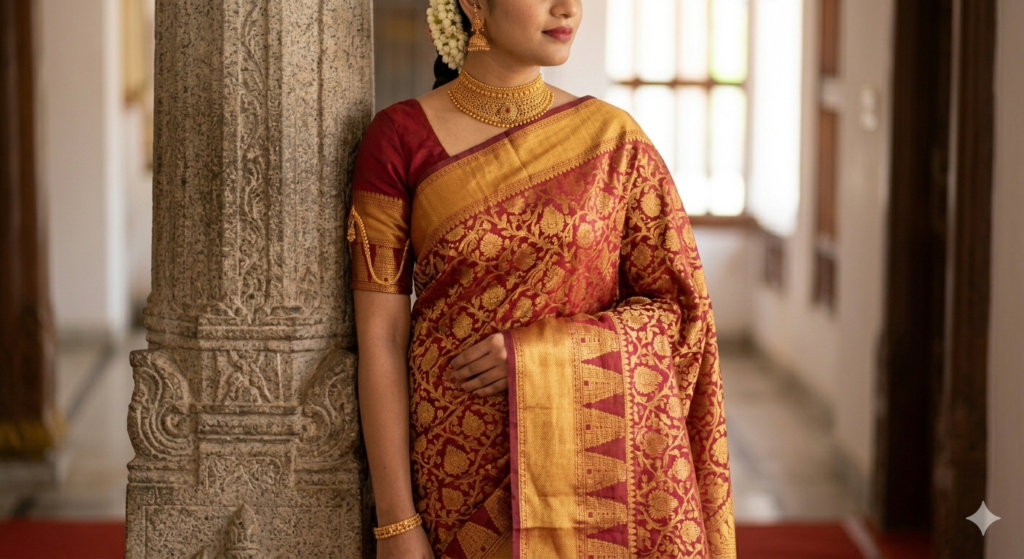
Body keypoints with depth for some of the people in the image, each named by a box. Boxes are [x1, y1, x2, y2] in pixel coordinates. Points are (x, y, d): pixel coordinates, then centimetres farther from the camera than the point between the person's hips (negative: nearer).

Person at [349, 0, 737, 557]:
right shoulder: (400, 137, -6)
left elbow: (680, 312, 0)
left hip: (588, 463, 1)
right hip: (458, 471, -1)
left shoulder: (613, 139, -2)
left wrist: (538, 355, -15)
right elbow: (380, 338, -7)